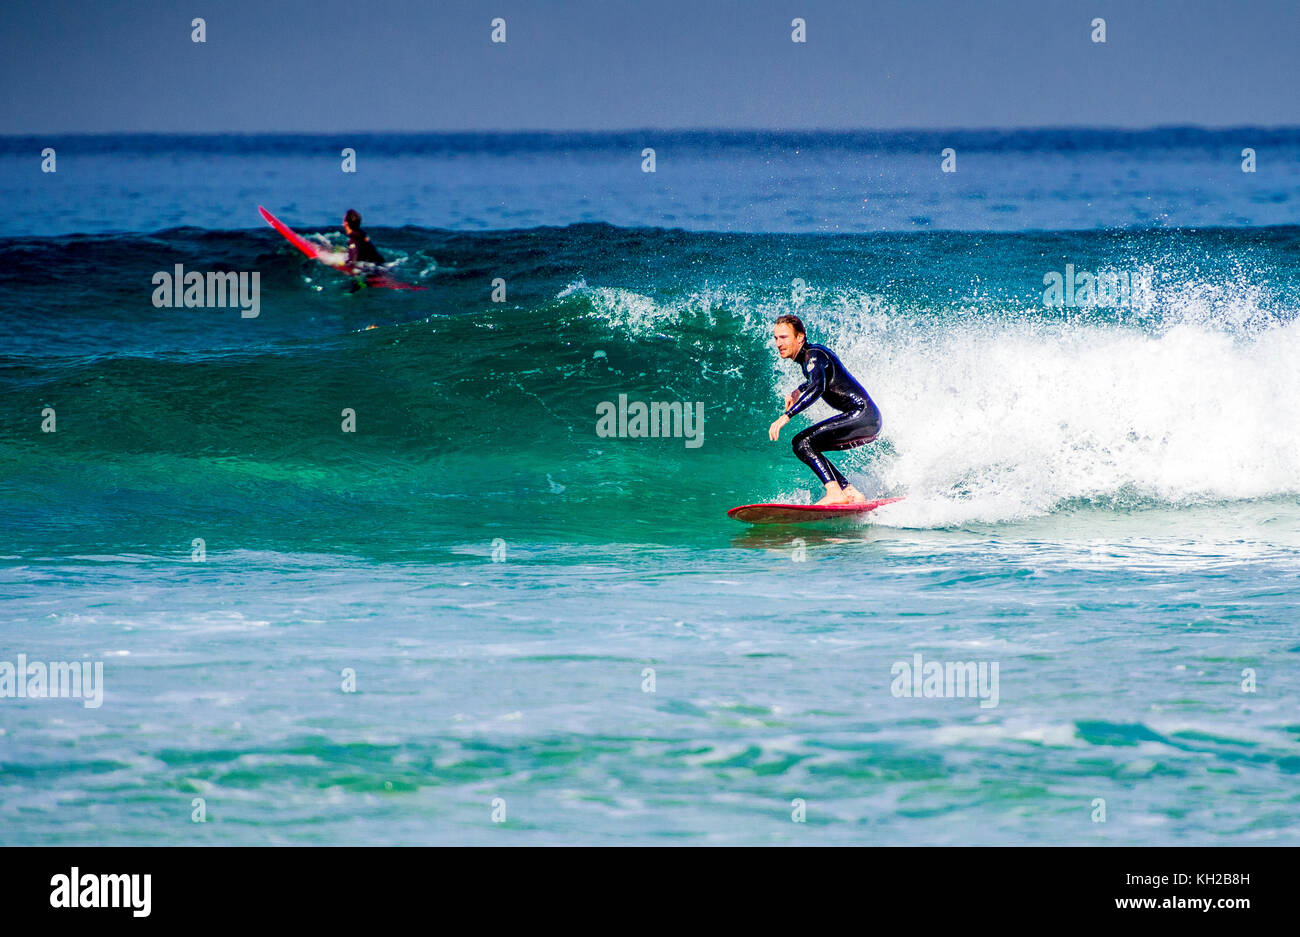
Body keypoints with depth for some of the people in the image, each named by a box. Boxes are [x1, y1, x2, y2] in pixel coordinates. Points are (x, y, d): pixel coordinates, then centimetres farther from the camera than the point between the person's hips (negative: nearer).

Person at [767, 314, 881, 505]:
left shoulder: (813, 355, -13)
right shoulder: (807, 356, 17)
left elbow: (818, 388, -32)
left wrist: (786, 416, -38)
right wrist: (798, 391, 25)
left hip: (862, 415, -10)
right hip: (866, 422, 10)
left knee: (802, 442, -17)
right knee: (805, 446, 16)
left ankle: (835, 493, -25)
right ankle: (851, 494, 9)